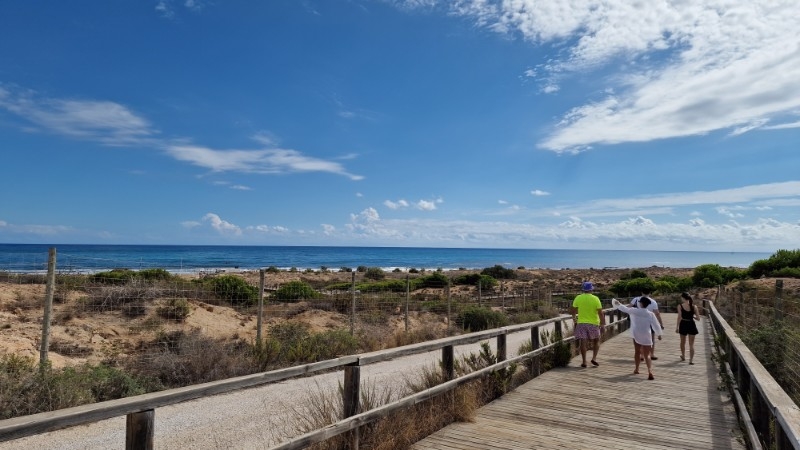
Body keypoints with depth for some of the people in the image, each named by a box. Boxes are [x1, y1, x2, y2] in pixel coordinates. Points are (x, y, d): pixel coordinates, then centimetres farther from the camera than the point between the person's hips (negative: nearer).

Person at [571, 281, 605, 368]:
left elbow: (574, 311, 5)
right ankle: (594, 358, 7)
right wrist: (602, 324, -2)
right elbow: (600, 313, -9)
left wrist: (574, 318, 23)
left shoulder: (578, 298, -3)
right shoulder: (595, 299, -8)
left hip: (581, 323, 1)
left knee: (583, 342, 2)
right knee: (596, 341, 18)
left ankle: (584, 362, 2)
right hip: (593, 323, -1)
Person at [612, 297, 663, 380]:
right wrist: (659, 334, 14)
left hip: (636, 335, 1)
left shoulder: (634, 311, -7)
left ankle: (636, 369, 32)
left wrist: (618, 304, 27)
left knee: (637, 352, 21)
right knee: (647, 355, -1)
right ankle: (650, 372, -20)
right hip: (646, 336, -1)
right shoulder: (651, 314, -8)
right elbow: (656, 325, -2)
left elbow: (624, 308, 8)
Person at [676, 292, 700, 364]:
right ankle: (691, 359, -1)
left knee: (683, 342, 21)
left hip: (683, 325, 0)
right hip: (691, 325, 0)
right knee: (691, 344, 7)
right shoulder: (694, 307, -7)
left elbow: (679, 317, -12)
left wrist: (677, 327, -5)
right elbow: (698, 318, -5)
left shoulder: (680, 306, -11)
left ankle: (683, 356, 37)